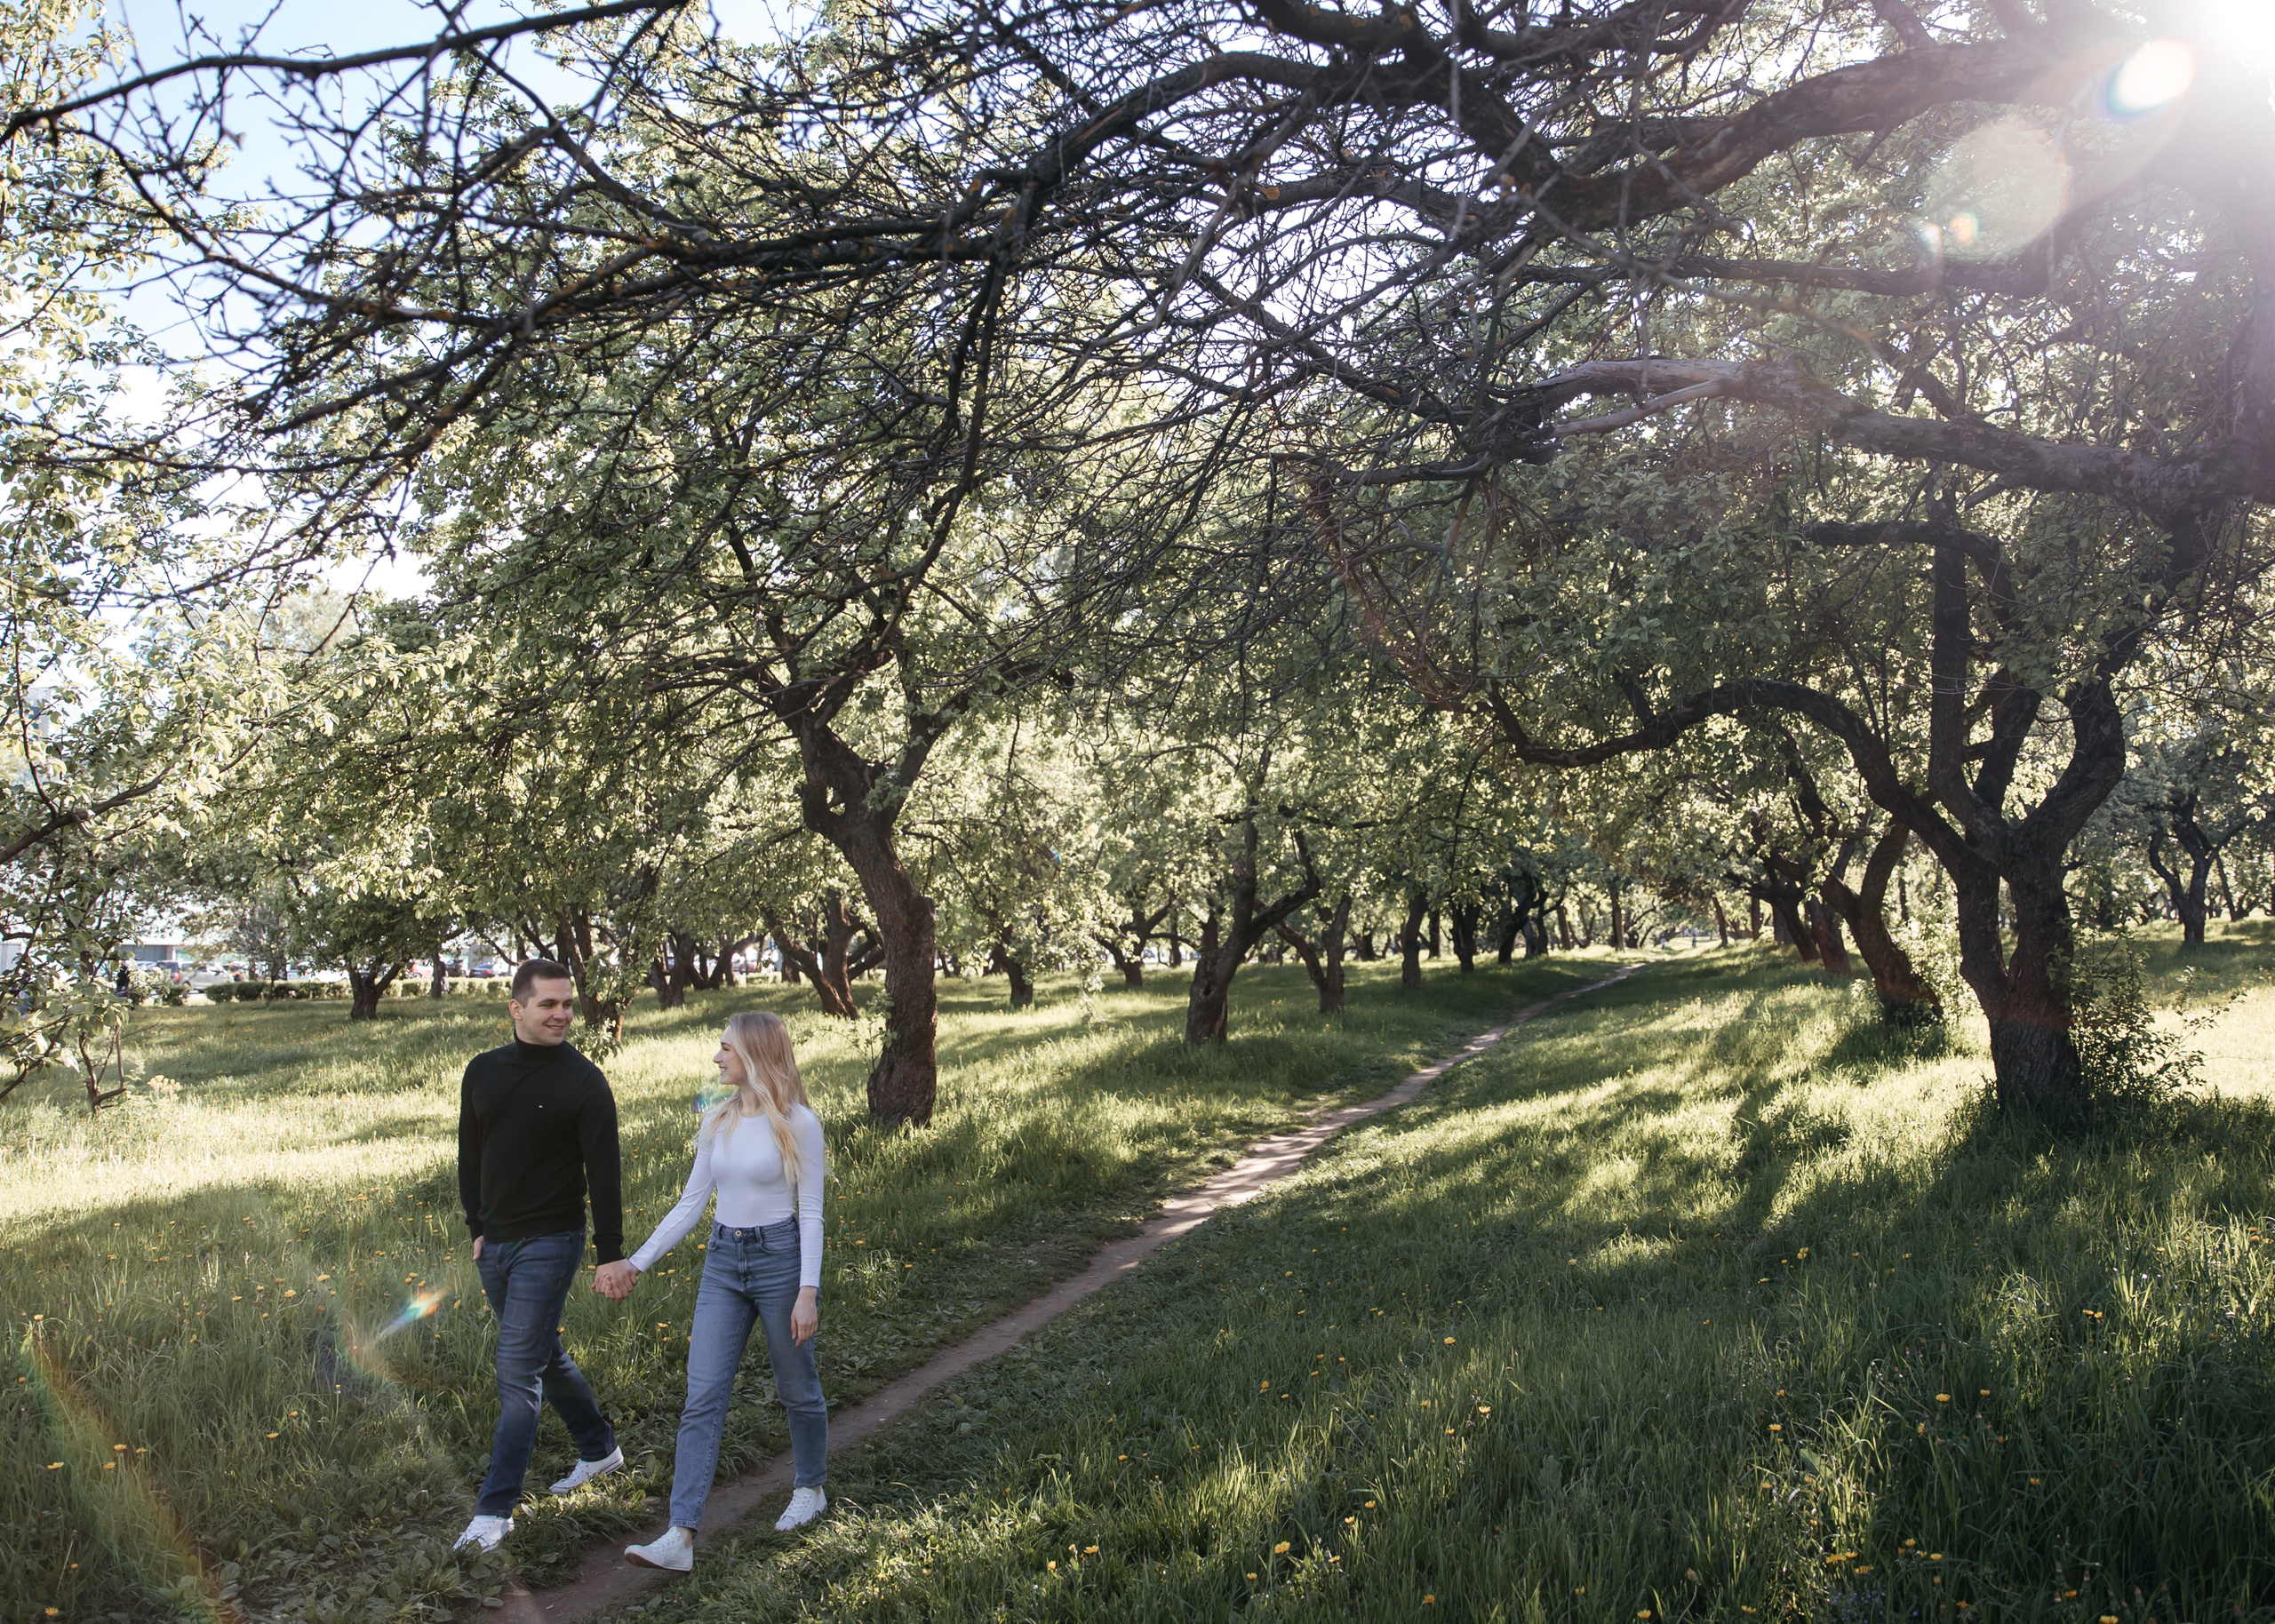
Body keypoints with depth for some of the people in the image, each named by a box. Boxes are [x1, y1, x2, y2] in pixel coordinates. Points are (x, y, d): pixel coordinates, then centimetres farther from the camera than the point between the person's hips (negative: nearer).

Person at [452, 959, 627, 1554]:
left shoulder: (584, 1082, -12)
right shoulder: (483, 1071, 4)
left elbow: (605, 1174, -11)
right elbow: (470, 1156, 15)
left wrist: (611, 1254, -12)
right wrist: (477, 1226, 11)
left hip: (549, 1244, -6)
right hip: (495, 1243, 6)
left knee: (517, 1371, -6)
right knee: (544, 1354, 19)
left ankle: (495, 1509, 1)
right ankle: (599, 1447, 37)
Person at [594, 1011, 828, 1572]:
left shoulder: (798, 1123, -10)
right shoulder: (717, 1122, 6)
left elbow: (810, 1211, -9)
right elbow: (691, 1204, 11)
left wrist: (808, 1291, -14)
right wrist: (635, 1263, 7)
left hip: (779, 1258, -5)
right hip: (723, 1263, 5)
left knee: (797, 1388, 11)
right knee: (702, 1397, -3)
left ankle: (810, 1488, 35)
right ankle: (680, 1537, -3)